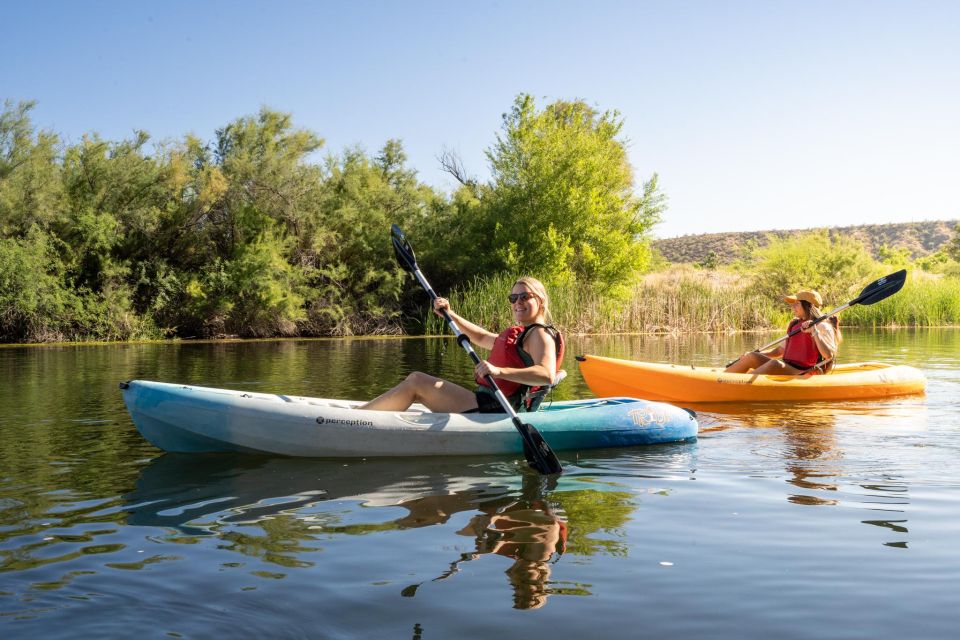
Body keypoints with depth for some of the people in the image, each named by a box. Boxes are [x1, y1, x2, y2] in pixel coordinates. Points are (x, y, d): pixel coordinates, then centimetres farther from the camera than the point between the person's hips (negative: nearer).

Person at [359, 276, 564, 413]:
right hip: (488, 402, 10)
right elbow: (481, 338, 35)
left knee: (416, 382, -11)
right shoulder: (519, 334, 20)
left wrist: (498, 371, -39)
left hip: (494, 411, -10)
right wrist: (450, 315, 23)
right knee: (416, 380, 15)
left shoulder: (540, 334, -10)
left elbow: (547, 374, -29)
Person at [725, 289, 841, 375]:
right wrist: (757, 354, 8)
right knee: (751, 357, -9)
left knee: (775, 364, -35)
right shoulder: (794, 325, 19)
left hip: (805, 374, -8)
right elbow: (779, 351, 21)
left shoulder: (823, 326, -3)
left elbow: (829, 355, -18)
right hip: (786, 369, 8)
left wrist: (814, 332, -24)